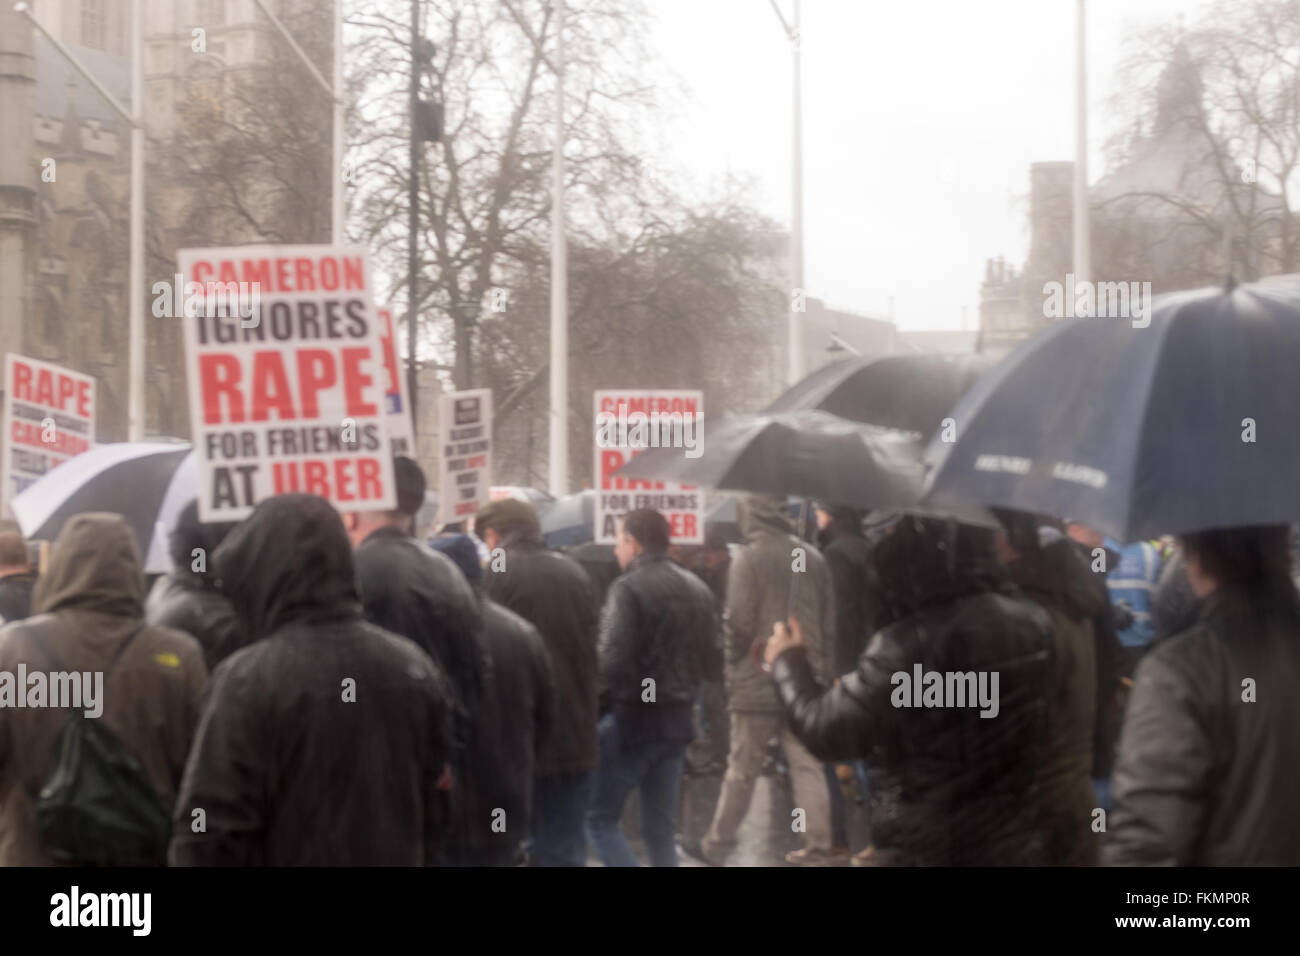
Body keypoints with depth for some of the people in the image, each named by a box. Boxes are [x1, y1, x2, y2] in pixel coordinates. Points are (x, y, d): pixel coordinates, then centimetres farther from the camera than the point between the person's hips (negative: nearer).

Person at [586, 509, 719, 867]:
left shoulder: (628, 588, -14)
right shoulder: (697, 589, 10)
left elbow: (613, 662, -20)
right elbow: (712, 658, 15)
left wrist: (591, 711, -11)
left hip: (632, 718, -7)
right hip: (677, 719, 7)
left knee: (599, 816, 2)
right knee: (660, 826, 12)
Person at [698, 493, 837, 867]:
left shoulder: (748, 558, -10)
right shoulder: (813, 557, 5)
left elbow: (739, 624, -12)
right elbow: (829, 621, 8)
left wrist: (733, 667, 3)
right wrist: (821, 666, 15)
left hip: (757, 681, -4)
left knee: (741, 770, 6)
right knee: (808, 767, 5)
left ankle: (718, 844, 18)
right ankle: (817, 849, 2)